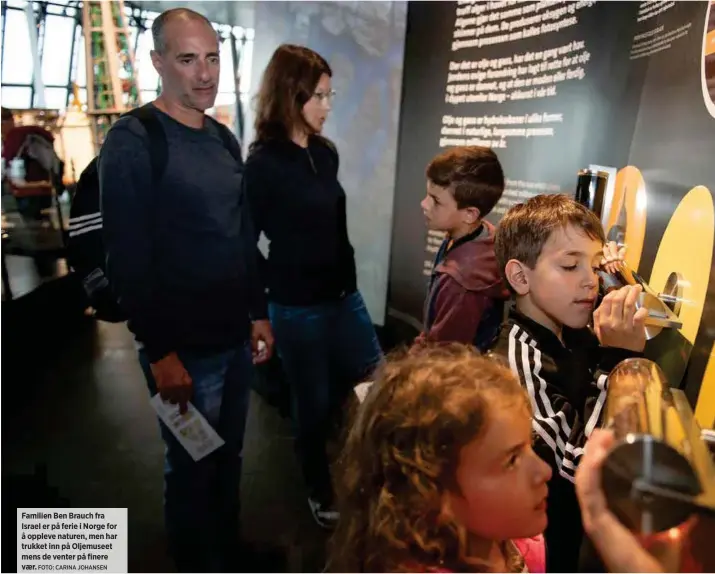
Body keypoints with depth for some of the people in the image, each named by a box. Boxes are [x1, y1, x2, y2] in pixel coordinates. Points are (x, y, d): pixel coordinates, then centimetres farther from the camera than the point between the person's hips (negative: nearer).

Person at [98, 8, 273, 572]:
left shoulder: (224, 140, 10)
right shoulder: (132, 141, -12)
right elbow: (128, 259, -15)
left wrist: (259, 313, 11)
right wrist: (160, 352, -16)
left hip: (236, 338, 7)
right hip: (185, 348, -6)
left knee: (229, 459, 20)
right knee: (192, 470, 11)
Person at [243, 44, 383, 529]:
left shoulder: (327, 153, 6)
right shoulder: (263, 163, -12)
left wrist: (349, 282, 13)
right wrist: (261, 310, -7)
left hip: (344, 296, 6)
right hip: (298, 307, -6)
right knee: (315, 405, 10)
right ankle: (321, 493, 36)